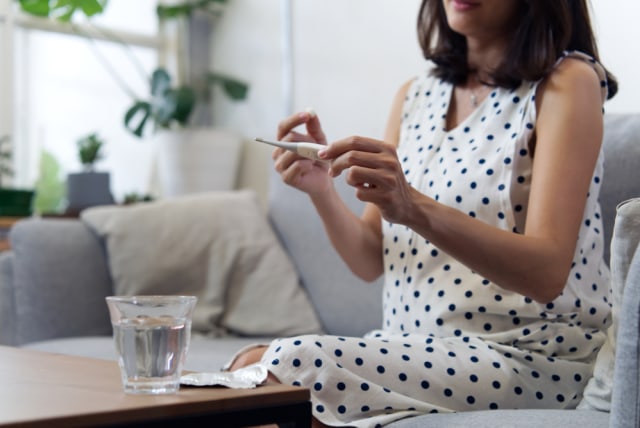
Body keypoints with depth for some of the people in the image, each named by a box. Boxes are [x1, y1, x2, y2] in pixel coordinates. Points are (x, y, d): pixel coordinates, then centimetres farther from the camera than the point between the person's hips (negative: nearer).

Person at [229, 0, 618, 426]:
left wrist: (414, 209, -32)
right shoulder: (415, 96, 10)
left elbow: (546, 272, -19)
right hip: (411, 343, 6)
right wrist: (321, 191, -11)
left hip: (528, 355, -5)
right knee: (251, 364, -16)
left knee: (296, 363, -23)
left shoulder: (567, 81, -8)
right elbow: (371, 262, 8)